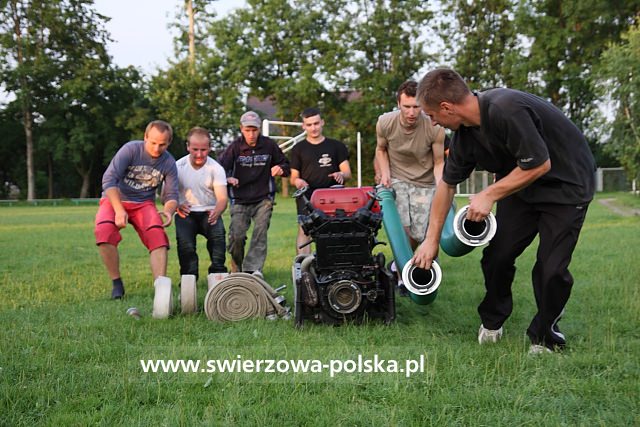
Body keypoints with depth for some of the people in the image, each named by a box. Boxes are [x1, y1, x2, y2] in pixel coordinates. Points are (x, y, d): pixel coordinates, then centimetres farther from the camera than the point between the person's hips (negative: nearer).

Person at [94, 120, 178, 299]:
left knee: (157, 234, -26)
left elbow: (171, 195, -2)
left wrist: (169, 211, -27)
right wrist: (119, 210, -34)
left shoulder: (169, 163, -3)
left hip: (144, 203, 2)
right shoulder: (131, 149, -15)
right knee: (104, 230, -31)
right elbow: (109, 179, -22)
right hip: (115, 199, -2)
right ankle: (117, 283, -16)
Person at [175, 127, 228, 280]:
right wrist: (176, 205, -30)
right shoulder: (178, 167, -5)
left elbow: (222, 198, -18)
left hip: (209, 212, 0)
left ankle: (218, 273, -14)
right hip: (186, 213, 0)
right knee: (185, 243, -26)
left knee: (218, 234, -29)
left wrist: (216, 212, -42)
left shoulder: (216, 168, -8)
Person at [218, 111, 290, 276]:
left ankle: (253, 268, -8)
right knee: (236, 236, -6)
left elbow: (285, 164, 14)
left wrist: (281, 169, -10)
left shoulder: (269, 145, 1)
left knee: (260, 233, -10)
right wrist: (227, 178, -30)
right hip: (240, 200, -1)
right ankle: (236, 269, 16)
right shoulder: (235, 147, -3)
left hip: (263, 199, 1)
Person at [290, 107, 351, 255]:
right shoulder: (298, 149, 16)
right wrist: (296, 181, -10)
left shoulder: (336, 146, 16)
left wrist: (341, 174, -13)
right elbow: (293, 177, 15)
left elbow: (347, 172, 11)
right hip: (306, 195, -1)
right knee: (304, 229, -18)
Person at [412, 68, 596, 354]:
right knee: (496, 255, 2)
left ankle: (544, 337, 15)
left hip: (566, 184, -7)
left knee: (551, 268, -9)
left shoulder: (507, 110, -33)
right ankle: (491, 322, 26)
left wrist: (489, 195, -21)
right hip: (520, 185, 7)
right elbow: (448, 184, 6)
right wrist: (431, 239, 11)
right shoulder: (465, 132, -6)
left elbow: (540, 164, -28)